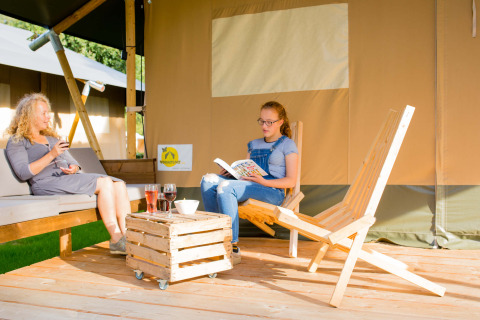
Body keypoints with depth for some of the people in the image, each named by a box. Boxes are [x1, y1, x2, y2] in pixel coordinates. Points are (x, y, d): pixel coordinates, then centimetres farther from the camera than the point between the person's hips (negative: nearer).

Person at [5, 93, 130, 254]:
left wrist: (73, 168, -1)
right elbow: (23, 173, -8)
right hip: (47, 183, -7)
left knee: (119, 184, -18)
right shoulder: (16, 142, 8)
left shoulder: (53, 138, 30)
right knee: (105, 183, -29)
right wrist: (51, 155, -15)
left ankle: (126, 234, -29)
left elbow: (73, 162, 25)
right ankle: (116, 239, -30)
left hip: (70, 178, 7)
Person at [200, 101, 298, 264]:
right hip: (249, 188, 7)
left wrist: (264, 182, -18)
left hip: (272, 191, -7)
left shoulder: (287, 145, 6)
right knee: (208, 180, -17)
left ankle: (233, 249, -30)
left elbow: (291, 181, -3)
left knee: (225, 187, -31)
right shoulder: (254, 144, 26)